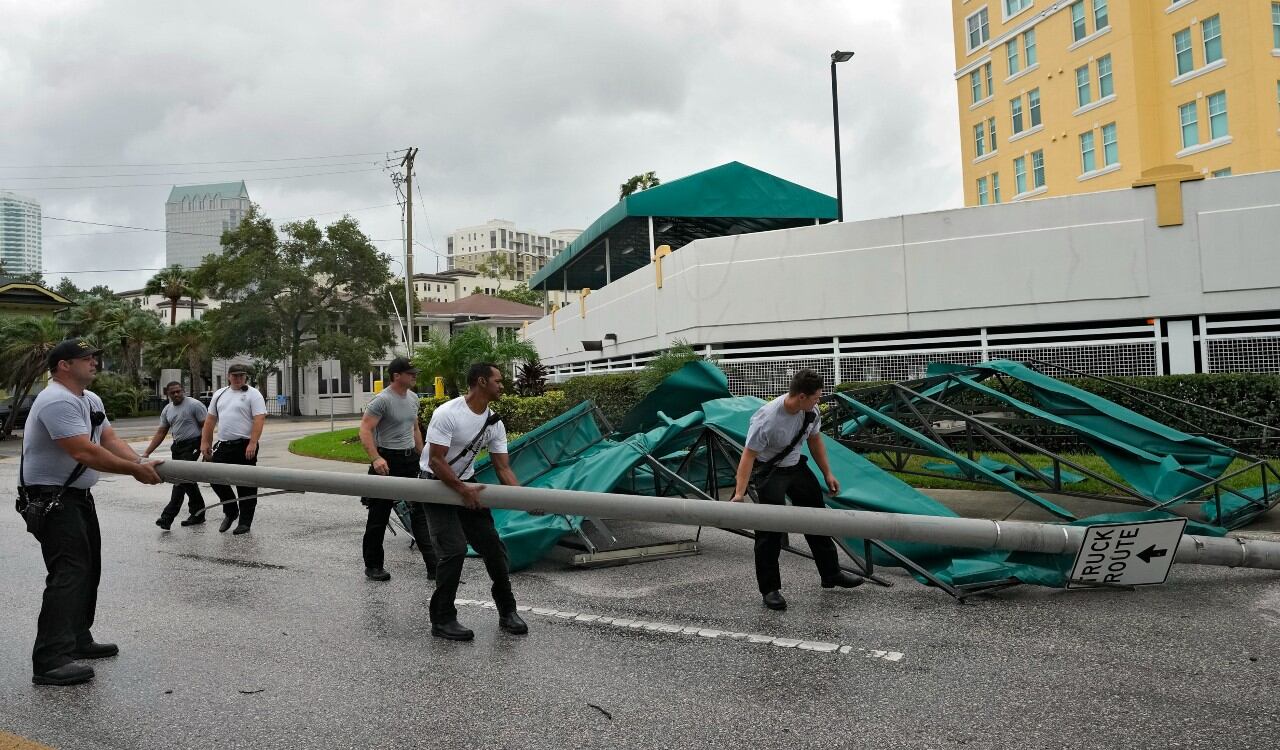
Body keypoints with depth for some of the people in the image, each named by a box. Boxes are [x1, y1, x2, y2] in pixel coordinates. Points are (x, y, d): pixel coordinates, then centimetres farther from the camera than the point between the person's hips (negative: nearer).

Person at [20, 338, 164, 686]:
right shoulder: (57, 401, -22)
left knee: (88, 569, 16)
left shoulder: (91, 399, 11)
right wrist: (136, 470, -22)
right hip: (50, 500, -11)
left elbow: (110, 440, 7)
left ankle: (77, 640, 28)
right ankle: (50, 661, -16)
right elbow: (84, 452, -29)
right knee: (69, 573, -16)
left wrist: (143, 463, -9)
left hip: (77, 497, 11)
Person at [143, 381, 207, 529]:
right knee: (188, 480, 12)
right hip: (178, 447, 8)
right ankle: (198, 513, 21)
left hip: (192, 446, -8)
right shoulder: (167, 410, 12)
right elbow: (161, 433, 14)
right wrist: (147, 452, 7)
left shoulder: (194, 405, -9)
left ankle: (168, 516, -13)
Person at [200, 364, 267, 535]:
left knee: (246, 485, 0)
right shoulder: (219, 394, 15)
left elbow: (259, 419, -14)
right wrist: (205, 442, 10)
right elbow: (210, 420, 18)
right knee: (215, 479, 6)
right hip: (223, 445, 6)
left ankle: (245, 522, 8)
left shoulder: (253, 394, -4)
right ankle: (230, 511, 26)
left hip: (245, 446, -6)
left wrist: (252, 444, -23)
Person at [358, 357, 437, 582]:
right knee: (379, 514, 4)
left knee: (420, 511, 3)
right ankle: (373, 565, 18)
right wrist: (375, 458, -30)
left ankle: (433, 565, 3)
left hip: (411, 460, 7)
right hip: (388, 461, -7)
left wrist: (421, 457, 19)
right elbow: (365, 430, -19)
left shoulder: (413, 398, 10)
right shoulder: (382, 400, -13)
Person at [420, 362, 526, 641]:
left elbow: (503, 467, -3)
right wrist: (462, 489, -25)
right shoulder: (447, 413, -23)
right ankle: (442, 621, -2)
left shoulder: (495, 424, -2)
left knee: (493, 547, 4)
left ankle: (507, 612, 18)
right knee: (454, 550, -17)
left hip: (467, 484, 7)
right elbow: (436, 461, -23)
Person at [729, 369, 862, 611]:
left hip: (796, 465, 8)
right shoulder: (767, 419, -32)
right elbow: (749, 455, -31)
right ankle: (770, 589, 2)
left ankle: (831, 573, 31)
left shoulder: (811, 411, -10)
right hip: (769, 471, -8)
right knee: (771, 529, -10)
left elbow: (815, 440, 7)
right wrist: (739, 493, -38)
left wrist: (827, 474, 9)